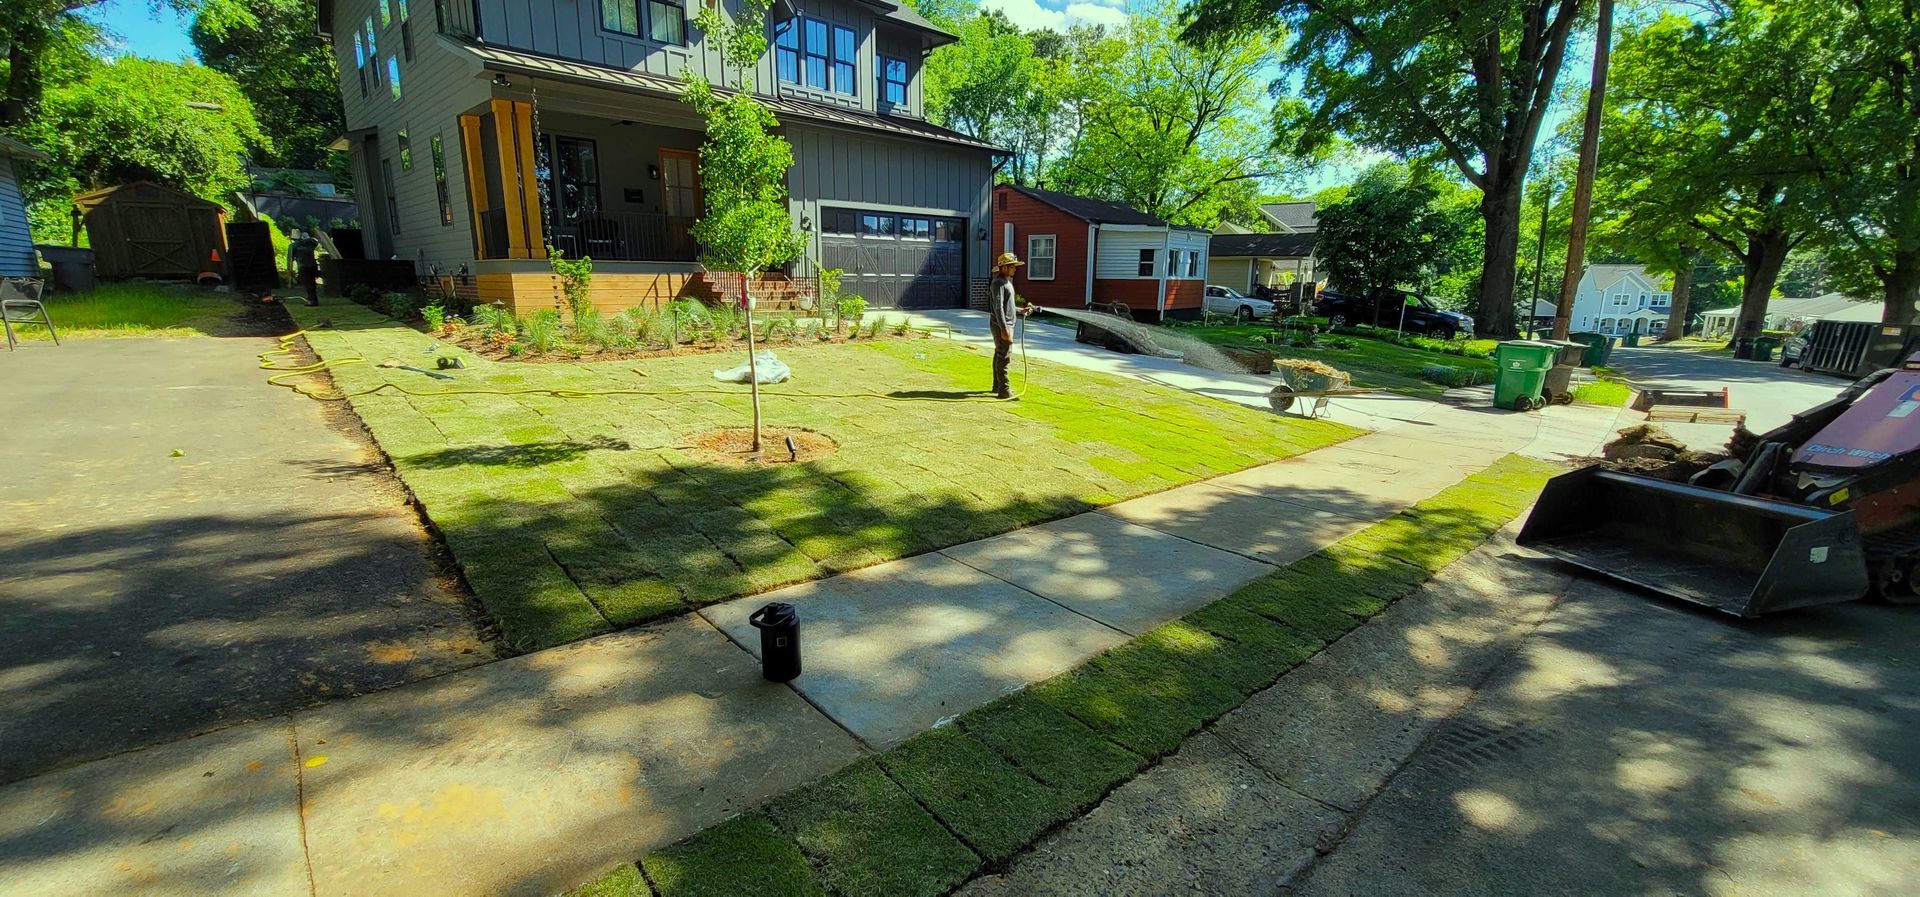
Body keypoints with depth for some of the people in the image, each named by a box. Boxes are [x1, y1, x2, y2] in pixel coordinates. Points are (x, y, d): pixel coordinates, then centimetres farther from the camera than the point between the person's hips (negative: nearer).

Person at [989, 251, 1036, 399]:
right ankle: (1004, 390, -7)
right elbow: (998, 308, -22)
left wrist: (1021, 311, 12)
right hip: (1001, 325, -10)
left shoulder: (1007, 282, 16)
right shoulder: (998, 283, -15)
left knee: (999, 356, 16)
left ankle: (998, 386, 26)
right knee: (1005, 357, -9)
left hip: (1007, 324, 10)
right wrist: (1004, 329, -25)